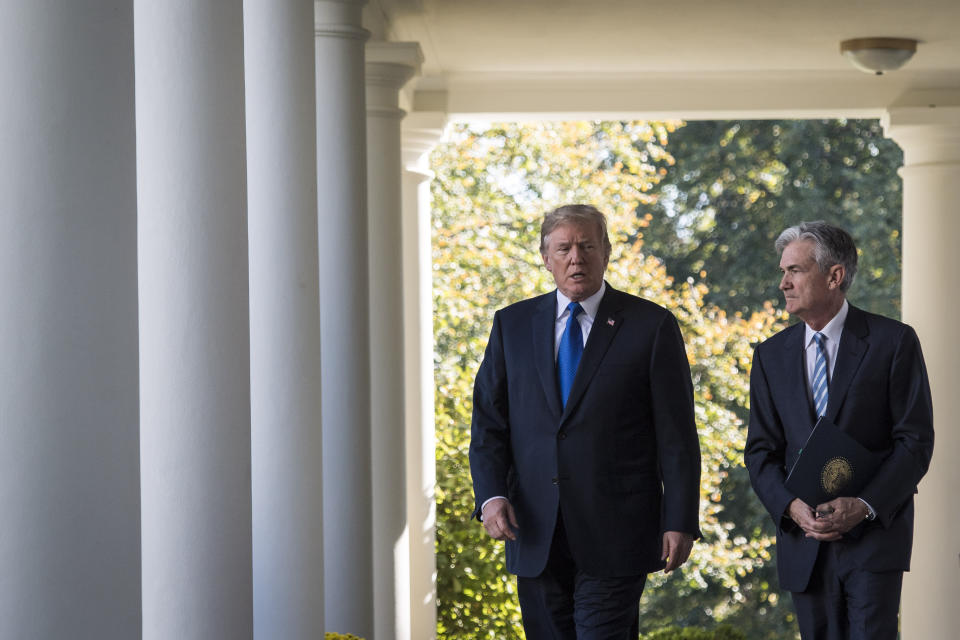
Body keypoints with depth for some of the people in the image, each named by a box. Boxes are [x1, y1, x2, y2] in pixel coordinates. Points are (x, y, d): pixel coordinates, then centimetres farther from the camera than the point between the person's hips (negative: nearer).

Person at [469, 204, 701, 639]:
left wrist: (680, 522, -6)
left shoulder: (652, 326, 1)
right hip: (535, 534, 4)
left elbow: (677, 436, -1)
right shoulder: (512, 325, 11)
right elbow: (488, 423, 9)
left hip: (614, 535, -3)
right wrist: (491, 496, -7)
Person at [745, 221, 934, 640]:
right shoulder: (771, 355, 10)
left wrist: (864, 506, -17)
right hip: (804, 538, 4)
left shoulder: (893, 342, -2)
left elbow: (916, 440, -5)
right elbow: (761, 451, 9)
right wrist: (790, 506, -11)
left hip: (873, 531, -4)